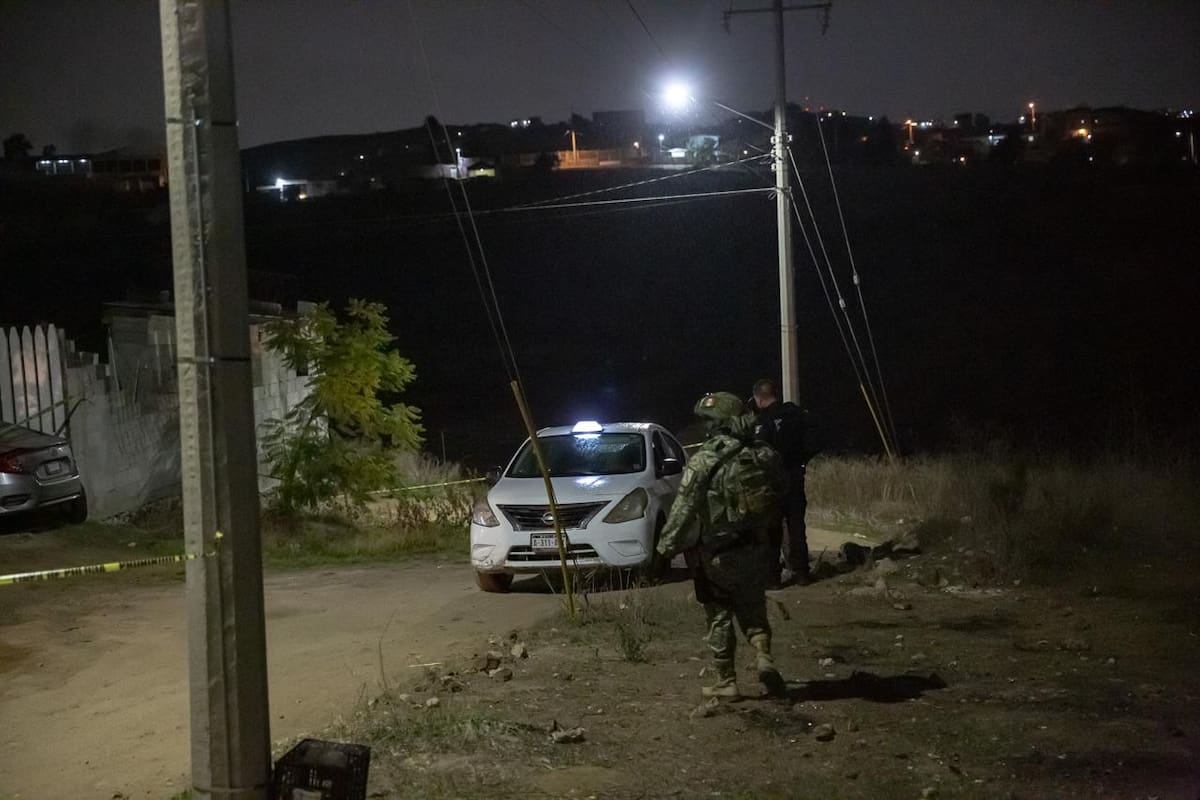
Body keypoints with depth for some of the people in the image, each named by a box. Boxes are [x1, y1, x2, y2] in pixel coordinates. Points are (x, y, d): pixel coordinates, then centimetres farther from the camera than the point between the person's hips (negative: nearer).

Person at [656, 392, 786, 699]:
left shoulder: (704, 460, -16)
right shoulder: (764, 457, 0)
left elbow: (683, 508, -15)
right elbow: (775, 499, 8)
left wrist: (667, 546, -6)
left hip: (715, 554, -4)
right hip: (752, 549, 4)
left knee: (719, 616, 7)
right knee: (752, 610, 17)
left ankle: (726, 682, 11)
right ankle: (763, 655, -7)